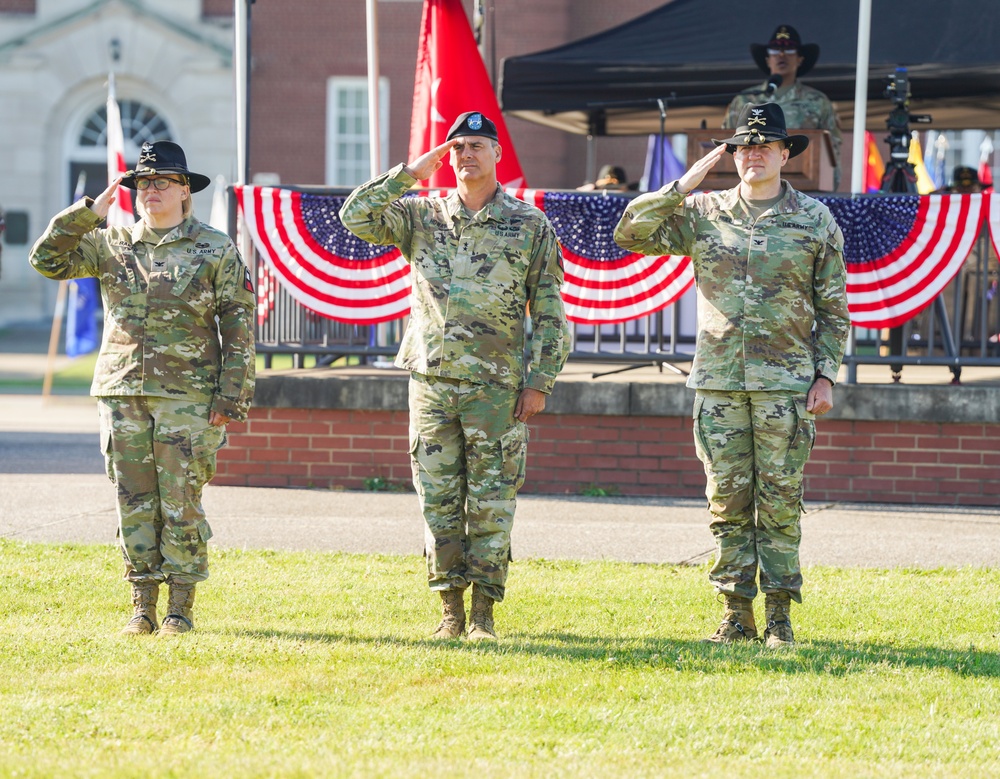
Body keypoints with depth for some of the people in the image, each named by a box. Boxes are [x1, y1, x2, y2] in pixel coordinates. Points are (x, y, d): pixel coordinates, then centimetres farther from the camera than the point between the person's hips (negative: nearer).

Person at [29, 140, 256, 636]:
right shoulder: (111, 246, 11)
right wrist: (89, 212, -3)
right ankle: (142, 606, 10)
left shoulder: (216, 251, 2)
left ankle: (181, 608, 4)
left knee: (181, 503, -4)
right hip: (122, 393, 3)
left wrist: (231, 397, -6)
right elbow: (48, 260, 5)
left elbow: (239, 329, 1)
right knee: (134, 503, 4)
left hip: (187, 397, -3)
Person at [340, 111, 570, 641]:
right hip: (432, 381, 2)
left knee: (491, 504, -1)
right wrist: (409, 174, -4)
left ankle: (484, 613, 5)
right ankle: (450, 610, 10)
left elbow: (549, 312, 4)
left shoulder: (531, 225, 4)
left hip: (498, 387, -2)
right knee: (439, 501, 3)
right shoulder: (422, 217, 9)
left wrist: (540, 381, -4)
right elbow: (356, 216, -2)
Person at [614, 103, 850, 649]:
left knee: (780, 502, -2)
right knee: (728, 501, 3)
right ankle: (736, 613, 8)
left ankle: (779, 616, 3)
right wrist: (684, 184, -5)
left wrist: (826, 375, 0)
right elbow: (630, 234, 1)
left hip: (785, 383, -2)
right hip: (718, 380, 2)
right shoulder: (703, 214, 8)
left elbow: (833, 306, 8)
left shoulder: (815, 220, 6)